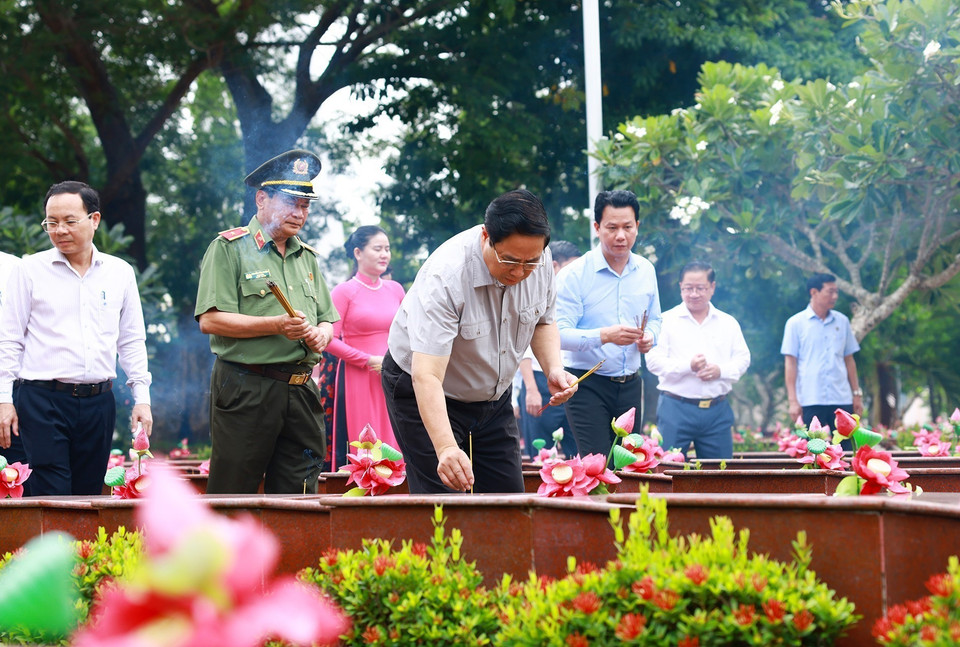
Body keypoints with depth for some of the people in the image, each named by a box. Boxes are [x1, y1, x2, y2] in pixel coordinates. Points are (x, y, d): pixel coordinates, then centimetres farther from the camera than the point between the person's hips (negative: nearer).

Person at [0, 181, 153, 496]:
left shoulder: (121, 273, 10)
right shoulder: (29, 270, 2)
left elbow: (132, 341, 14)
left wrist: (142, 398, 8)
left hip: (99, 402, 3)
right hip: (42, 401, -3)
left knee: (89, 495, 5)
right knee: (52, 497, -10)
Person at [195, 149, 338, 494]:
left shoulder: (306, 257, 19)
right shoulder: (229, 249, -2)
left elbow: (327, 320, 22)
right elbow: (211, 320, -11)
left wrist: (320, 335, -3)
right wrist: (276, 326, -19)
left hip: (301, 389, 6)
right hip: (246, 388, -6)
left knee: (298, 499, 5)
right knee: (233, 500, -4)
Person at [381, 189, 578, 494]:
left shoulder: (539, 260, -14)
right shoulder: (445, 276, -34)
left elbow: (542, 322, 8)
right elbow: (426, 376, -40)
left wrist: (553, 368, -13)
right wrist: (446, 448, -53)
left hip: (493, 394, 6)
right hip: (423, 394, -6)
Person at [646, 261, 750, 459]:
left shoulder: (728, 323, 14)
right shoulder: (666, 321, 2)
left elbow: (743, 359, 12)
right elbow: (653, 361, -6)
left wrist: (721, 370, -8)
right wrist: (688, 366, -19)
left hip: (717, 411, 3)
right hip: (676, 408, -3)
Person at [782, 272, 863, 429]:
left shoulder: (842, 321, 12)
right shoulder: (796, 323, 1)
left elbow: (849, 360, 16)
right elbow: (790, 363, 0)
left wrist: (857, 394, 12)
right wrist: (793, 400, -6)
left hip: (842, 399, 3)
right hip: (811, 401, -3)